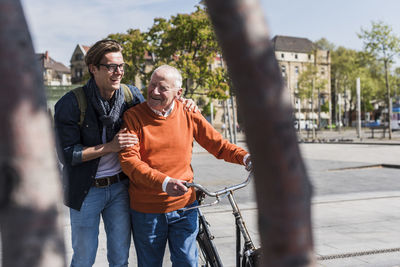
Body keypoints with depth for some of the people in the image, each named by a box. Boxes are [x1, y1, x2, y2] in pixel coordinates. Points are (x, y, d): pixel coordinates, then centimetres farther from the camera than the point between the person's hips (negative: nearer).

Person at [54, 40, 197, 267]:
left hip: (120, 187, 3)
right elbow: (66, 154, -15)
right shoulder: (71, 103, -14)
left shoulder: (131, 95, -1)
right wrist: (109, 147, -24)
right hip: (86, 190, -3)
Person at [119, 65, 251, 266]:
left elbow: (218, 144, 7)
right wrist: (164, 182, -31)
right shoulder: (133, 117, -7)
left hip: (184, 206, 2)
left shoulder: (188, 115, 1)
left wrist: (244, 157, -13)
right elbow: (128, 160, -18)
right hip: (146, 210, -1)